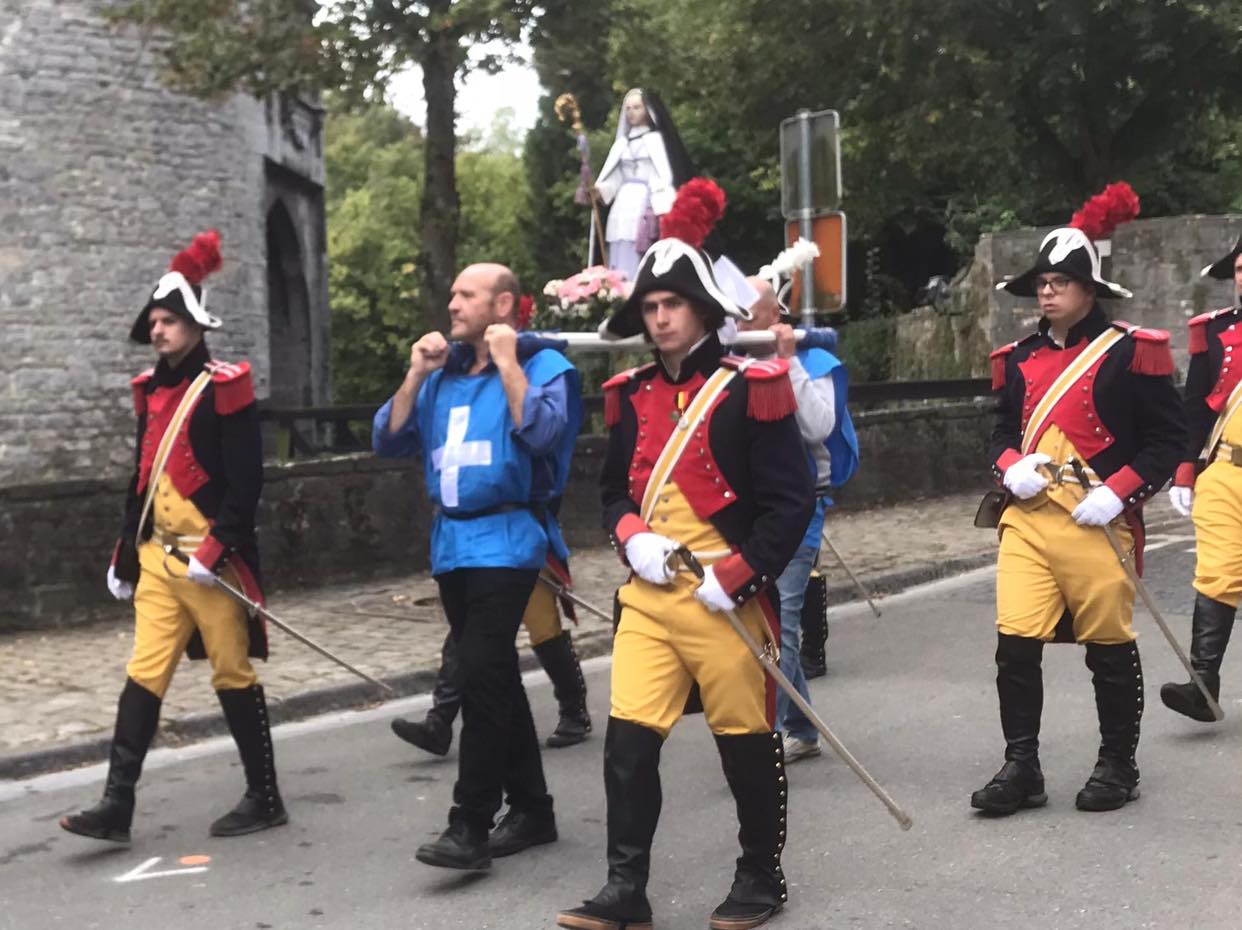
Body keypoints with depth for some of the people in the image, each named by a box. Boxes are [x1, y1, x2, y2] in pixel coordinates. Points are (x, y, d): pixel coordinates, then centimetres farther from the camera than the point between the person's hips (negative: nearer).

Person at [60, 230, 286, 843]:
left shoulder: (223, 387, -10)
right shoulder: (151, 390, 12)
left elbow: (246, 481, -15)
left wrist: (215, 549, -21)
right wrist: (124, 553, 17)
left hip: (211, 559, -7)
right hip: (157, 557, 7)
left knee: (233, 675, 2)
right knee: (144, 674, 3)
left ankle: (265, 799, 15)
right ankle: (117, 806, 4)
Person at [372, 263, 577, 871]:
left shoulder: (540, 363, -4)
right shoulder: (442, 371, 12)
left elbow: (544, 435, -21)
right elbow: (388, 442, 8)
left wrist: (506, 363, -16)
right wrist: (416, 374, -1)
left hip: (505, 539, -7)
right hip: (451, 541, 7)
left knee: (483, 672, -14)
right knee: (493, 675, 12)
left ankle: (470, 825, -10)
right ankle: (531, 808, 23)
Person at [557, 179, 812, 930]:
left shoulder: (750, 389, -8)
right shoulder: (631, 396, 9)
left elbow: (792, 502, -10)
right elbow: (613, 490, 18)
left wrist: (734, 576, -17)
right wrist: (631, 537, -3)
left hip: (728, 598, -4)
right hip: (648, 596, 5)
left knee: (746, 741, 8)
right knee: (628, 739, -1)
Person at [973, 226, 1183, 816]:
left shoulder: (1130, 352, -3)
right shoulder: (1019, 360, 11)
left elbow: (1167, 440, -4)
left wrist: (1117, 492, -16)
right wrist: (1011, 467, -3)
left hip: (1098, 521, -4)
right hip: (1027, 519, 4)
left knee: (1109, 647, 8)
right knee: (1014, 642, -3)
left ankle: (1118, 767, 23)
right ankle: (1021, 768, 8)